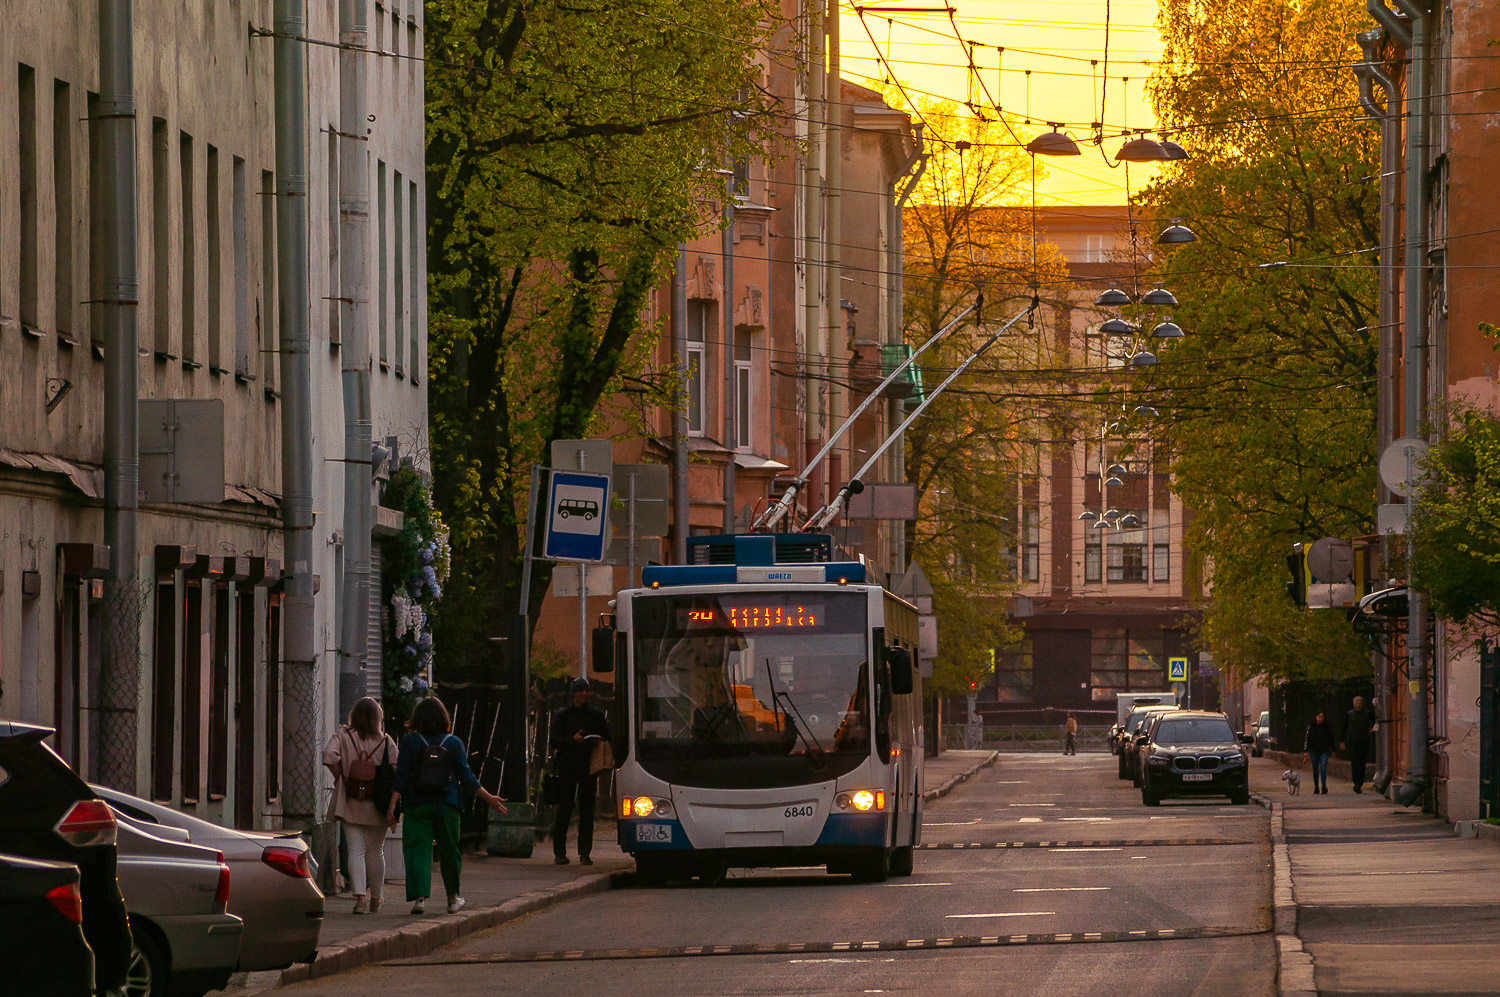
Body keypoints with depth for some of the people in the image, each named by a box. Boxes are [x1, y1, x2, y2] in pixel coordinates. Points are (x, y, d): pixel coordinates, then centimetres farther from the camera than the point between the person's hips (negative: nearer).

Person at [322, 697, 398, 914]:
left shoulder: (343, 736, -2)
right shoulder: (385, 741, -2)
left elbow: (329, 757, -17)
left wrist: (340, 779, -4)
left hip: (350, 804, 0)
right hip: (376, 806, 0)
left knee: (356, 850, -1)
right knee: (376, 851, 12)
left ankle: (360, 895, -18)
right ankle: (376, 898, 21)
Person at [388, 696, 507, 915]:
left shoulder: (410, 742, -4)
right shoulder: (454, 743, -1)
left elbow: (401, 777, -8)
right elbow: (466, 776, -1)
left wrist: (392, 806, -7)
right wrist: (489, 798, 9)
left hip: (417, 806, -1)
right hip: (446, 806, 1)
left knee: (417, 849, -1)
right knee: (449, 850, 13)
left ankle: (419, 896, -16)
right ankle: (453, 899, 24)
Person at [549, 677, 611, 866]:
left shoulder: (596, 715, 13)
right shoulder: (563, 715, 7)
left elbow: (607, 738, 18)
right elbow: (554, 741, 2)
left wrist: (598, 741, -6)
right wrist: (572, 739, -15)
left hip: (589, 768, 2)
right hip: (567, 767, -2)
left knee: (587, 811, 0)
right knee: (564, 809, -7)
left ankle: (584, 853, 4)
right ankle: (559, 852, -5)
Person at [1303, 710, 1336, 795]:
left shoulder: (1328, 727, -1)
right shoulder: (1311, 726, -3)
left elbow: (1331, 739, 11)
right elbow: (1306, 738, -2)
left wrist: (1332, 750, 17)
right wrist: (1305, 751, -7)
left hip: (1324, 751, -1)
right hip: (1314, 750, 1)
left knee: (1323, 768, -14)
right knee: (1315, 769, 7)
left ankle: (1324, 787, -20)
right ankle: (1316, 787, 20)